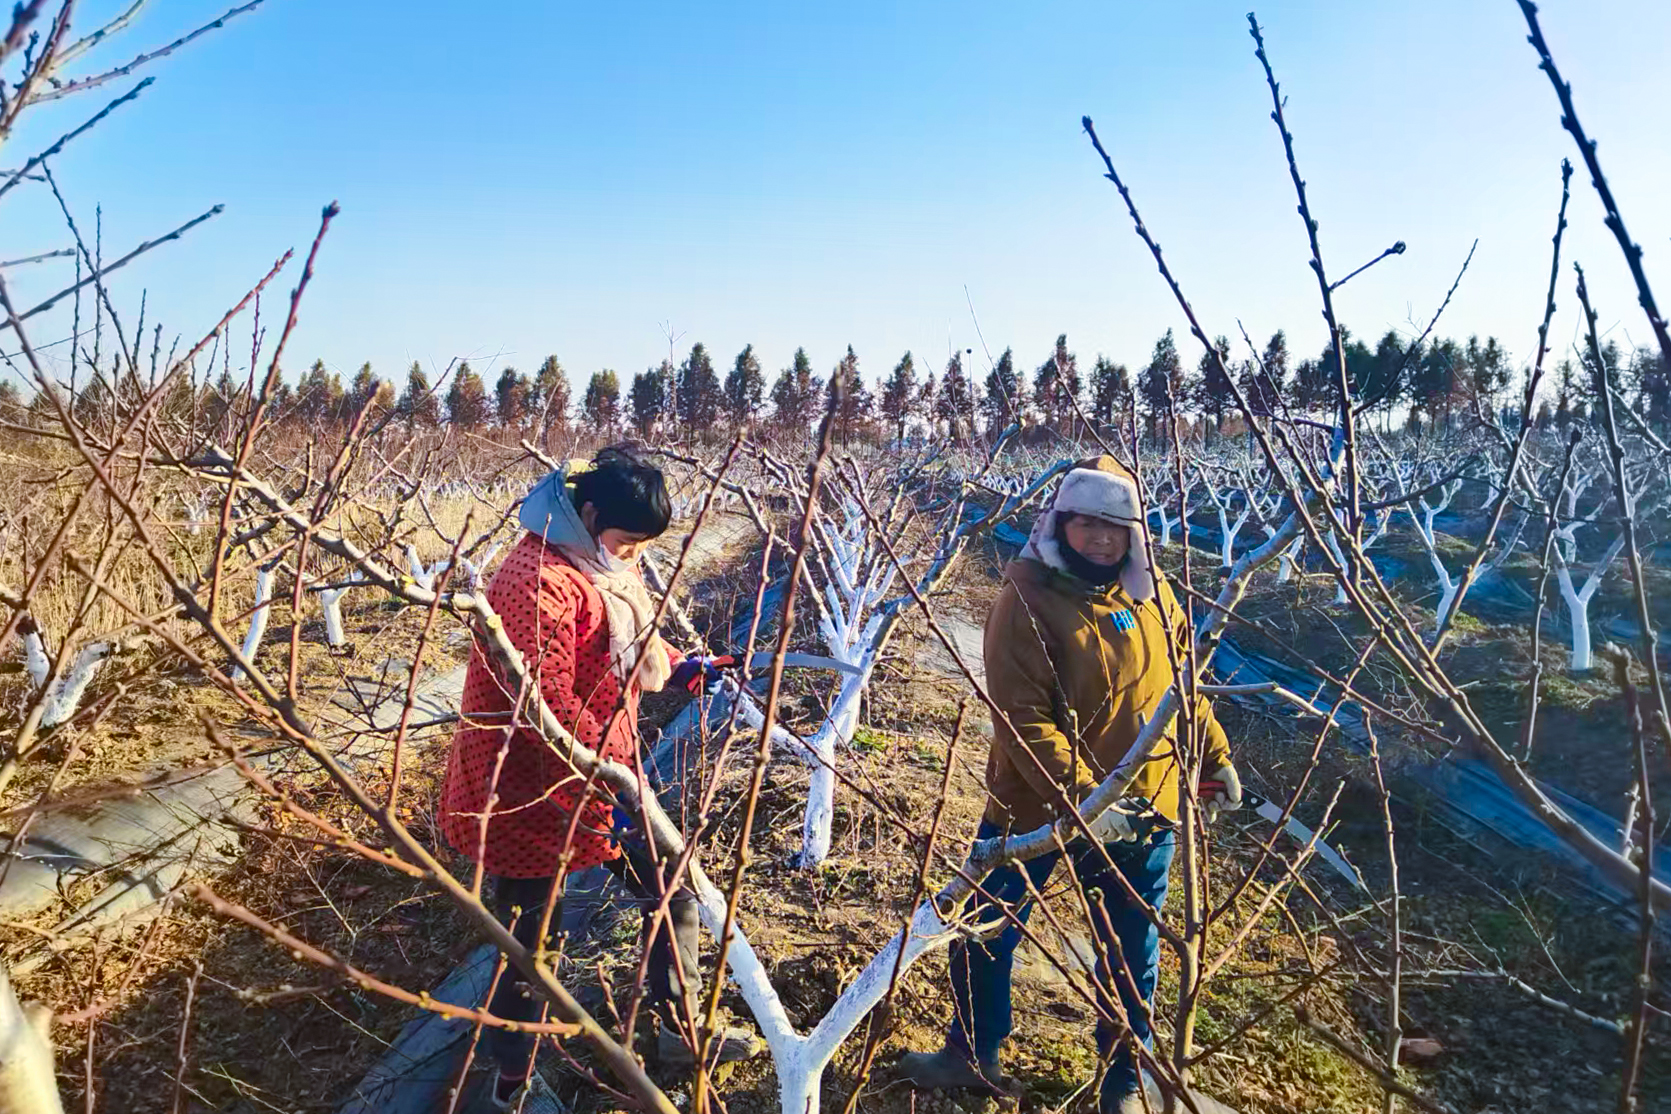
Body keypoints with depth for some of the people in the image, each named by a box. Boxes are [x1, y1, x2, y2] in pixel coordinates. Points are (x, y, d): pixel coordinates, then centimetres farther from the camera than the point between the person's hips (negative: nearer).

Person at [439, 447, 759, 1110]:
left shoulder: (602, 562, 5)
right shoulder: (539, 579, -27)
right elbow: (547, 708, -30)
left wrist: (676, 666, 3)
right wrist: (604, 789, -27)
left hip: (600, 775, 9)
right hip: (534, 790, -9)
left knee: (671, 889, 14)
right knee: (529, 933, 10)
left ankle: (678, 1028, 34)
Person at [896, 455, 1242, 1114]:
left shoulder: (1154, 595, 0)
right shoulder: (1028, 600, -17)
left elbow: (1180, 685, 15)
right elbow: (1021, 718, -22)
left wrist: (1217, 756, 15)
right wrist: (1080, 800, -27)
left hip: (1142, 810, 4)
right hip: (1035, 804, -3)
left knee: (1131, 952, 16)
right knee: (986, 931, 11)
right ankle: (972, 1053, 37)